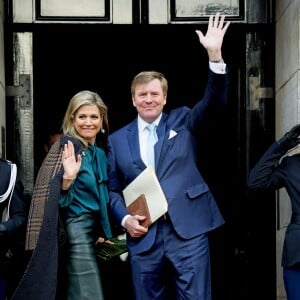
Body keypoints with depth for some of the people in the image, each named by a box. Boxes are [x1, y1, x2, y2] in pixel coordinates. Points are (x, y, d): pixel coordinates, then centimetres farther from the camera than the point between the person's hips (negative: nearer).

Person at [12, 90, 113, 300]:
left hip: (93, 229, 8)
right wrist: (68, 177, -33)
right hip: (77, 232, -8)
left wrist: (103, 232, 15)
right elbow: (58, 199, -16)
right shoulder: (67, 148, -13)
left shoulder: (100, 151, 10)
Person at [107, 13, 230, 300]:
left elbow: (214, 101, -6)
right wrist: (125, 219, -5)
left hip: (188, 231, -1)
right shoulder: (118, 139, 13)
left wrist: (215, 55, -19)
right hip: (143, 236, 2)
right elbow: (113, 189, 15)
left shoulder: (182, 121, 10)